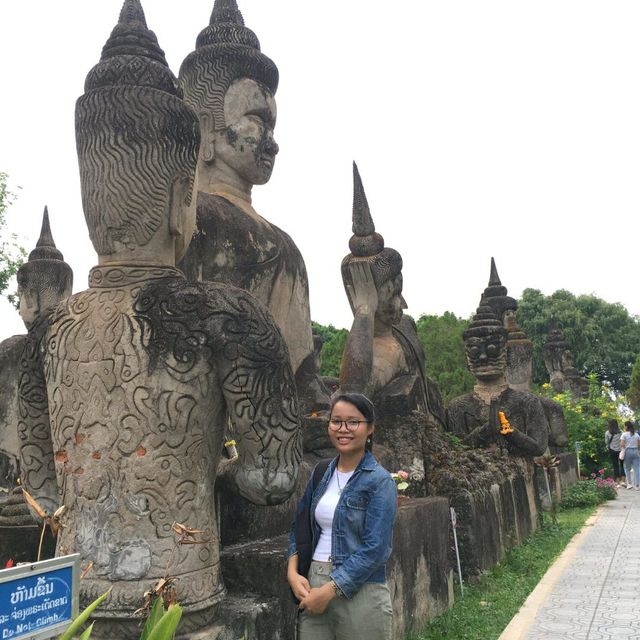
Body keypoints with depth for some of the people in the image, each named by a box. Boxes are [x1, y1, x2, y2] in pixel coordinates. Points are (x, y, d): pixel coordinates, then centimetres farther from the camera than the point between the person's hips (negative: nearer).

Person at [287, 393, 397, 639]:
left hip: (359, 592, -4)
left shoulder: (379, 481, -10)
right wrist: (293, 572, -3)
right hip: (313, 586, 5)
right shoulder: (322, 473, 6)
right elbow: (299, 526, 12)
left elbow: (374, 549, -16)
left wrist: (329, 590, -17)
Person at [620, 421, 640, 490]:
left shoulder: (624, 434, -7)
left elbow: (621, 444, -15)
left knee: (627, 469, 11)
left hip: (628, 451, -3)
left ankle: (629, 483, 4)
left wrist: (622, 448, 5)